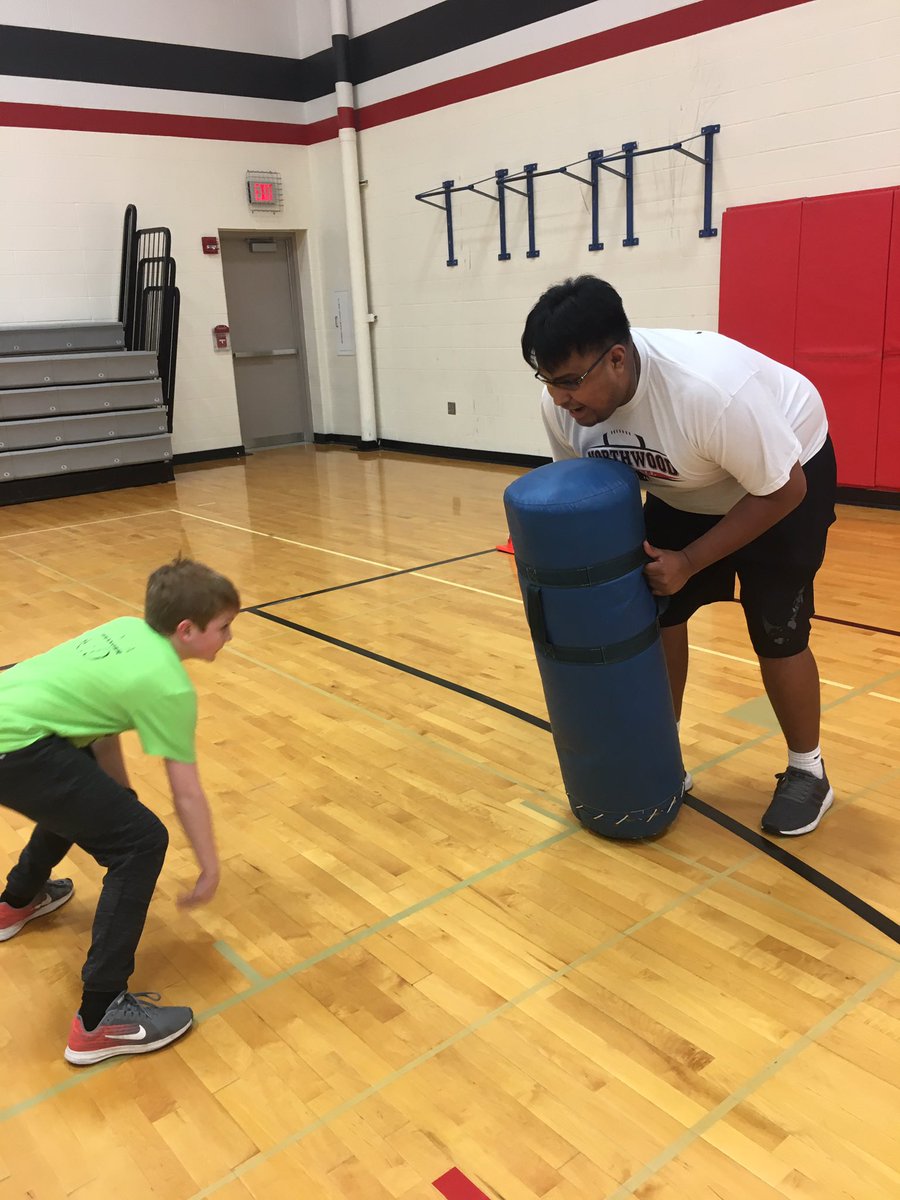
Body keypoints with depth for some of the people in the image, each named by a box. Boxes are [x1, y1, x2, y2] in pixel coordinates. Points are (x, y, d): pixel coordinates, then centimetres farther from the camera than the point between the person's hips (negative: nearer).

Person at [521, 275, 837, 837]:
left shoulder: (711, 390, -42)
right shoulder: (562, 404, -23)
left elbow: (782, 492, -28)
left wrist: (687, 562, -28)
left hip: (787, 475, -5)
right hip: (685, 490, 6)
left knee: (775, 632, -7)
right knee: (654, 612, 2)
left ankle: (808, 771, 18)